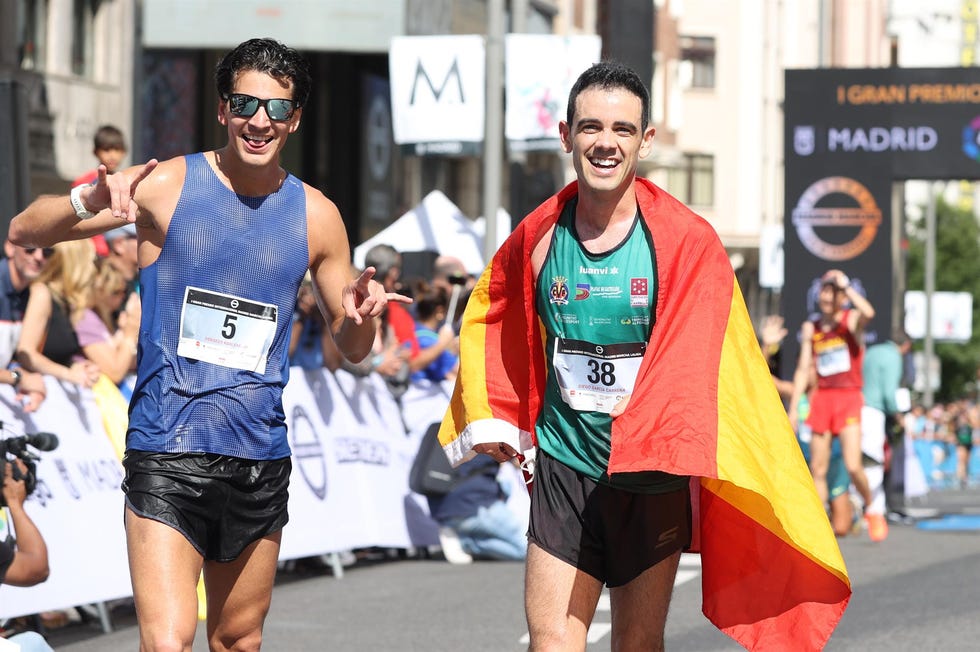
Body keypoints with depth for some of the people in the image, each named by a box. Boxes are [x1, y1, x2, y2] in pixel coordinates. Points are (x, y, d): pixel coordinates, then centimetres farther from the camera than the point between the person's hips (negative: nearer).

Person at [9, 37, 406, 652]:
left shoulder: (316, 216, 6)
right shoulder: (167, 185, -3)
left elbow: (352, 347, 15)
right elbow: (25, 231, -5)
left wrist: (361, 313, -9)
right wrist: (89, 202, -25)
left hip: (260, 459, 4)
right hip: (166, 456, -4)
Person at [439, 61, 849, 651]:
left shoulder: (685, 241, -8)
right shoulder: (538, 237, 1)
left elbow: (697, 357, -11)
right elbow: (487, 317, 18)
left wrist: (662, 446, -24)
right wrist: (488, 419, 9)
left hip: (653, 475, -1)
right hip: (563, 466, 1)